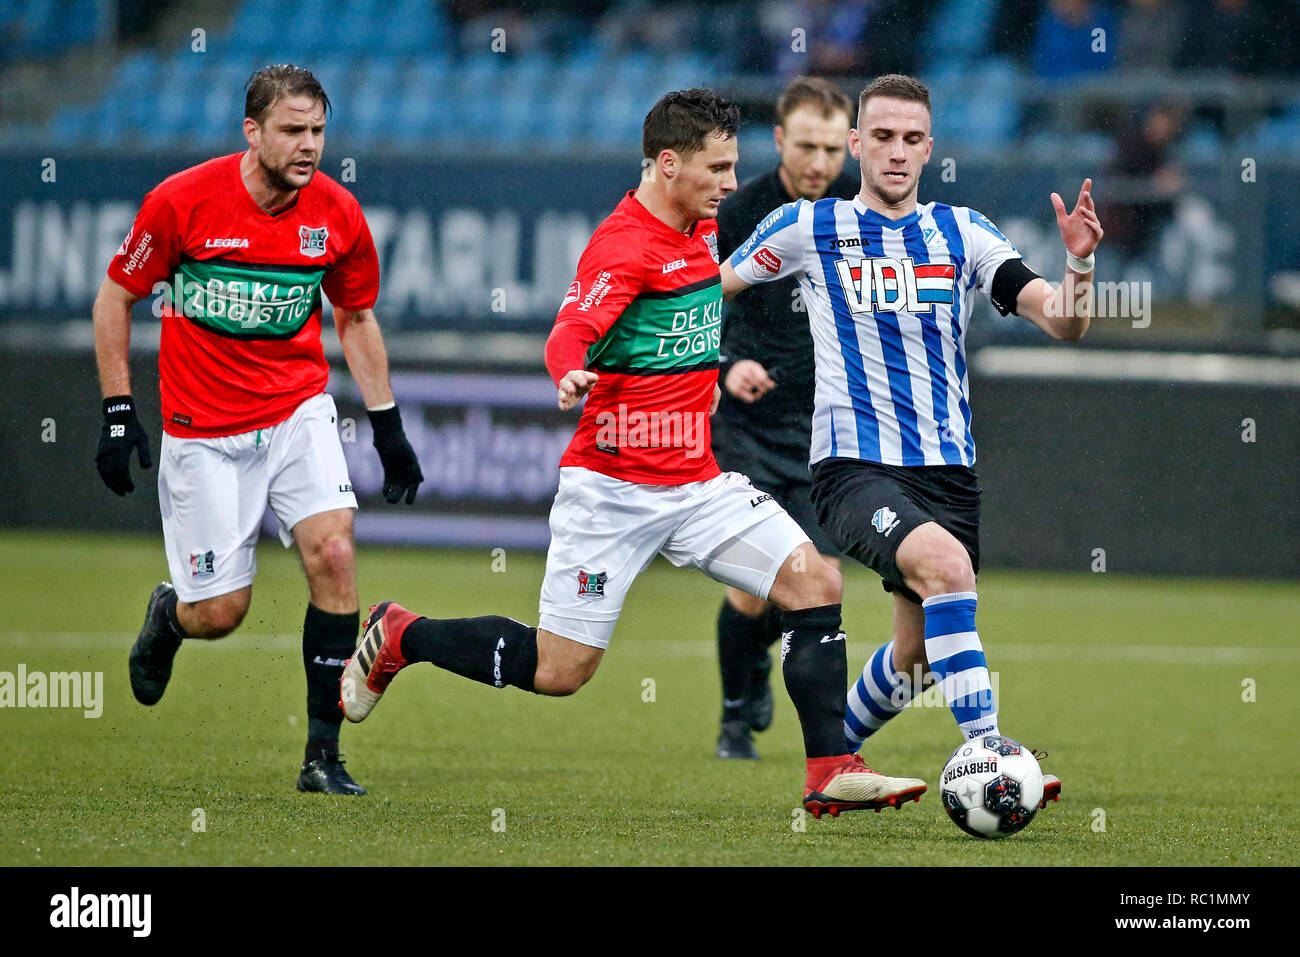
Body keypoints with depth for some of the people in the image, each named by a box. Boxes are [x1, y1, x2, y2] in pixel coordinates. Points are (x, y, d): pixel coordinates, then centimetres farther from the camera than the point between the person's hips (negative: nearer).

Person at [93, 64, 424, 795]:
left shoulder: (338, 214, -5)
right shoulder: (182, 201, -14)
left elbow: (357, 318, 11)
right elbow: (117, 297, -1)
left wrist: (388, 426, 10)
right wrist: (118, 411, -5)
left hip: (299, 411, 2)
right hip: (205, 427, -2)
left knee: (334, 551, -19)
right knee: (219, 613, -3)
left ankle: (324, 754, -10)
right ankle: (170, 614, 38)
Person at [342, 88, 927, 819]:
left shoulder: (703, 228, 10)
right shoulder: (624, 245, -17)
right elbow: (573, 329, -33)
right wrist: (571, 373, -52)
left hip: (698, 480, 8)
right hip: (615, 485, -8)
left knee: (815, 582, -10)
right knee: (558, 670, -3)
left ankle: (832, 772, -8)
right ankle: (399, 637, 20)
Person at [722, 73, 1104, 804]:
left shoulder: (963, 234, 7)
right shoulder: (807, 228, 2)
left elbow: (1064, 323, -2)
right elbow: (705, 292, 15)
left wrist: (1079, 261, -20)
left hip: (948, 469, 4)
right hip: (853, 466, -4)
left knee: (915, 656, 10)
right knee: (945, 563, -32)